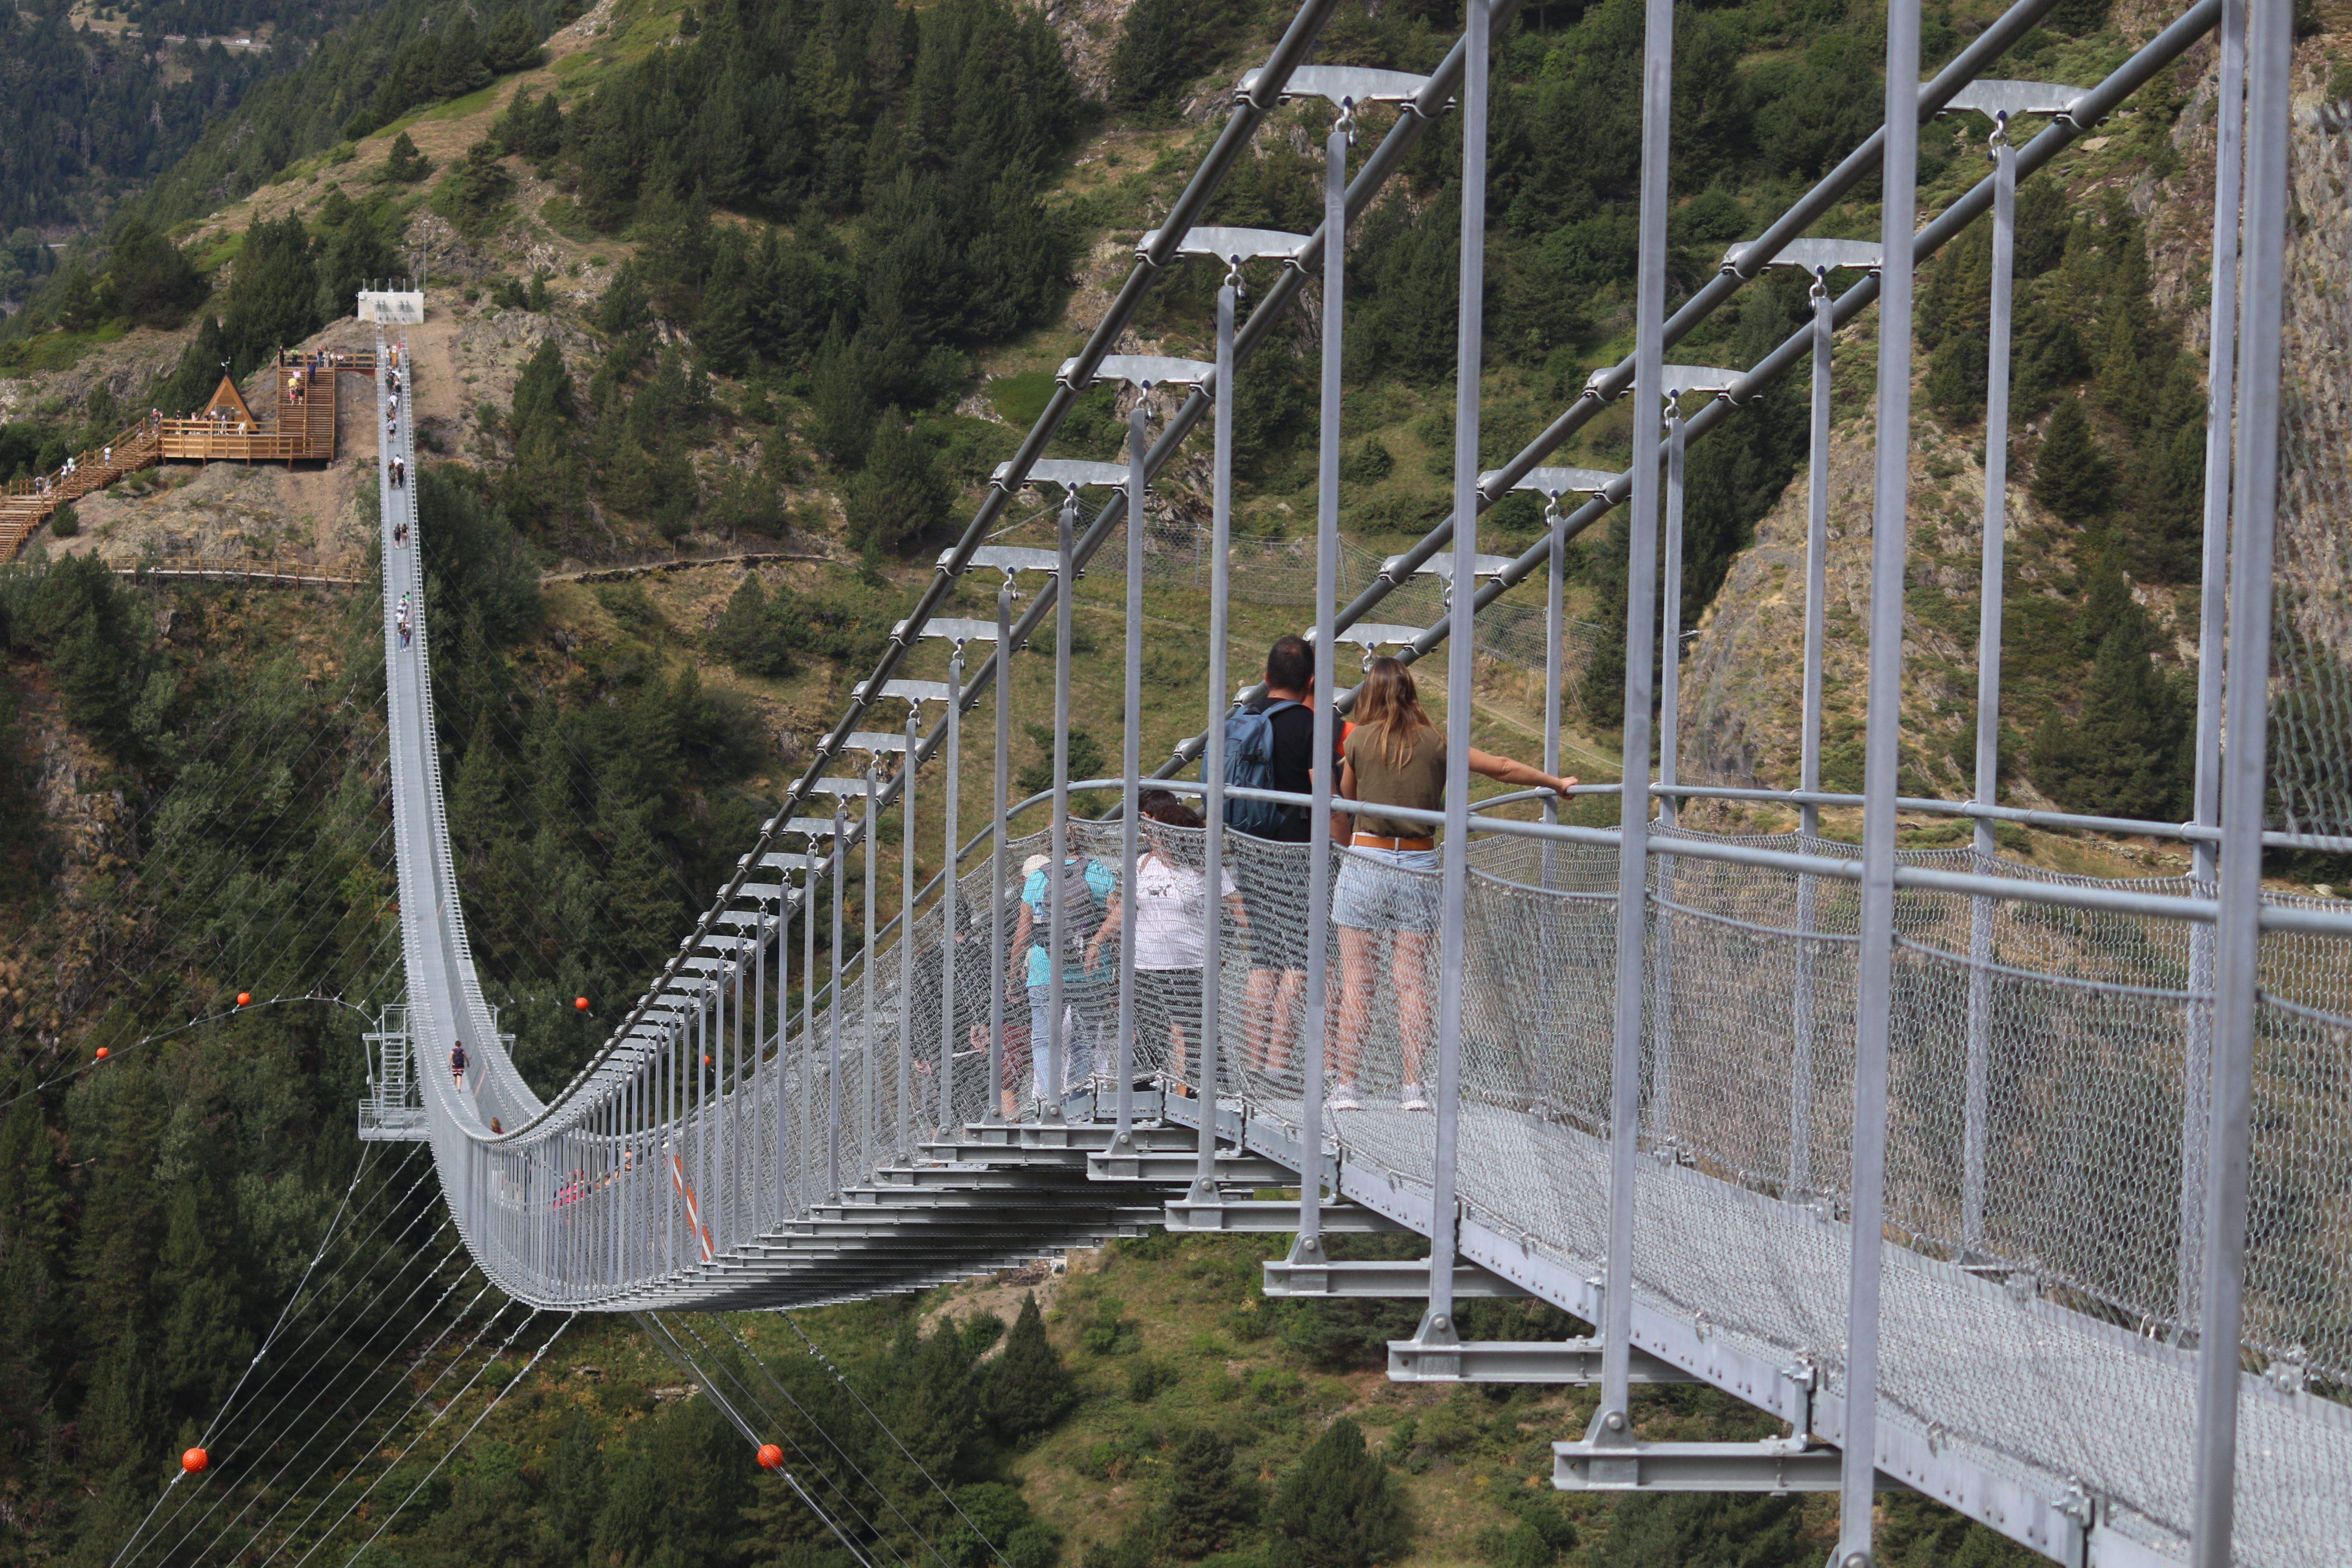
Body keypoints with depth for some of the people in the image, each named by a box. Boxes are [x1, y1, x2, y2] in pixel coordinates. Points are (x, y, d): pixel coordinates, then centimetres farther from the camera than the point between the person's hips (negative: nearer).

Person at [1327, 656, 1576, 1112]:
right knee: (1412, 980, 6)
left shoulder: (1360, 739, -2)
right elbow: (1503, 768, 8)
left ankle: (1345, 1085, 0)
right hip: (1418, 868, 2)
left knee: (1357, 980, 1)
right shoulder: (1436, 743, 2)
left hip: (1365, 860, -2)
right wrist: (1557, 784, 21)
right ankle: (1414, 1087, 5)